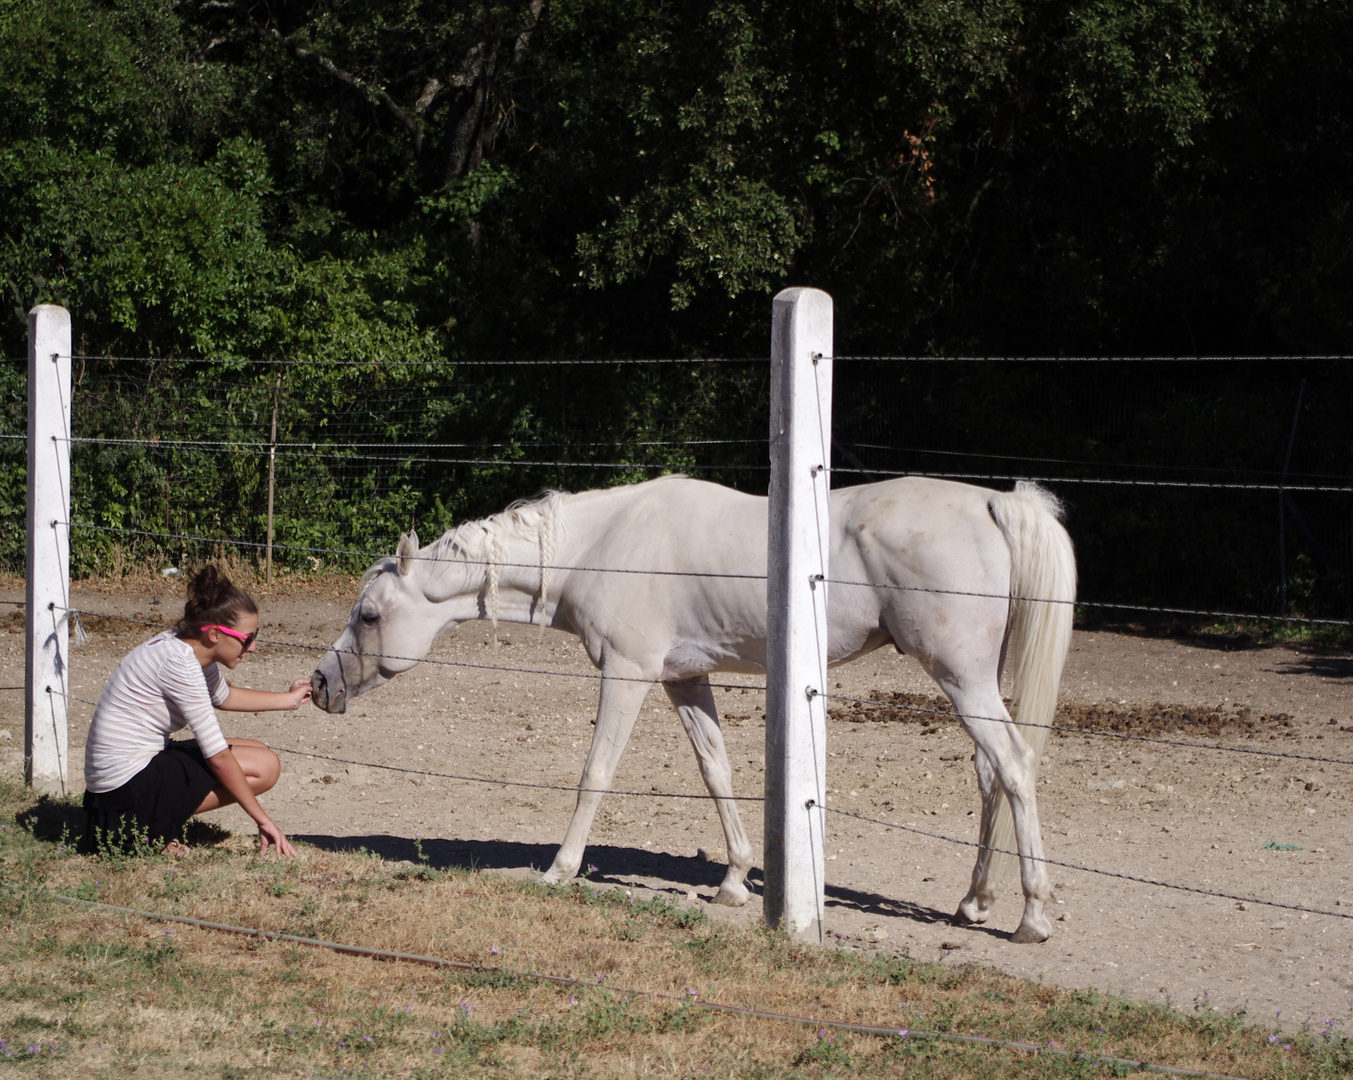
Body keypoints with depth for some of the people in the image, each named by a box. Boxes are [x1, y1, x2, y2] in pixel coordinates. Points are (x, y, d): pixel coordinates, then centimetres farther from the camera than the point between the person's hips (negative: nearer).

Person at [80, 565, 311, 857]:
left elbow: (224, 697, 30)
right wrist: (263, 820, -17)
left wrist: (289, 699, 31)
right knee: (265, 766, -10)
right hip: (129, 786, -10)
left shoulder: (191, 648, 5)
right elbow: (218, 757, -21)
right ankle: (159, 830, -8)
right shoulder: (179, 663, -23)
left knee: (258, 751, 17)